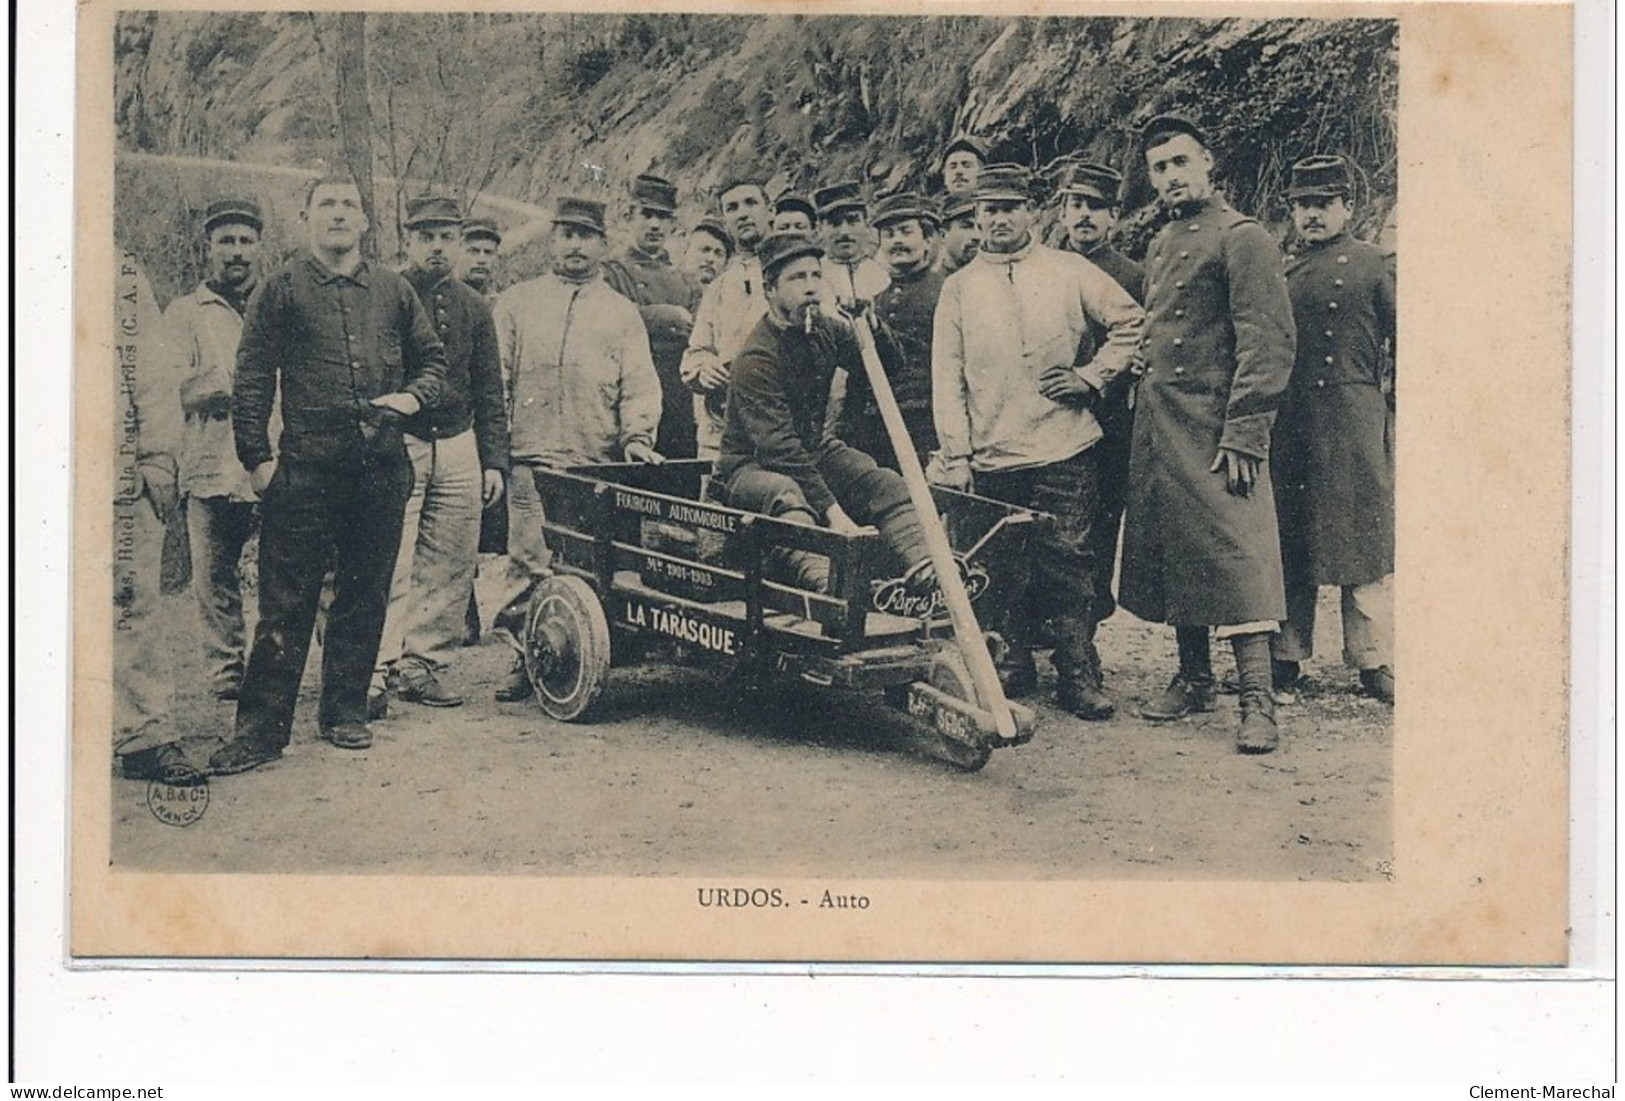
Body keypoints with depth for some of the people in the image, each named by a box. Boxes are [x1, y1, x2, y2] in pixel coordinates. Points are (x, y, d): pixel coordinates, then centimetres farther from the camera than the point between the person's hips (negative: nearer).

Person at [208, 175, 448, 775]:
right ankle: (261, 728, 2)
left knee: (365, 597, 10)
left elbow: (431, 357, 22)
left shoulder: (393, 291, 13)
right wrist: (257, 456, -6)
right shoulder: (282, 289, 4)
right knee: (286, 602, -3)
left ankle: (345, 712, 22)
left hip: (382, 467, 3)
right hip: (305, 468, -3)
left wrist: (414, 395, 1)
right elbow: (252, 377, 1)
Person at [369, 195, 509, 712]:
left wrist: (494, 461, 10)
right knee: (390, 564, -11)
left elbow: (489, 393, 16)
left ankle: (422, 667, 14)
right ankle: (377, 672, -9)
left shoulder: (473, 307, 13)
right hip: (397, 446, -5)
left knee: (451, 566, 5)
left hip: (459, 446, 5)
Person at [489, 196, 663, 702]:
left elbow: (640, 385, 11)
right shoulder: (516, 303, 16)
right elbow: (496, 379, 11)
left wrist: (637, 435, -7)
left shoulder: (622, 314, 18)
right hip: (532, 459, -1)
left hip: (599, 465, 1)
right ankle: (524, 658, -1)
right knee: (530, 562, -8)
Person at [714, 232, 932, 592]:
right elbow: (779, 448, -29)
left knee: (886, 485, -17)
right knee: (786, 496, -40)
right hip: (753, 464, -7)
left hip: (817, 451, 7)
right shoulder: (756, 358, -22)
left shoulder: (825, 332, 2)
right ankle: (827, 584, -65)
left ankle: (927, 573, -40)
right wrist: (832, 511, -35)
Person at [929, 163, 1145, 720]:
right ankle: (1013, 667, 20)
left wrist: (1092, 374, -2)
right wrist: (955, 455, -1)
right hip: (991, 459, 2)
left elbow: (1132, 322, 9)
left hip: (1065, 450, -1)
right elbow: (946, 377, 6)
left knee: (1068, 565, -2)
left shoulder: (1069, 272, 6)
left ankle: (1078, 674, 4)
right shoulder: (959, 287, 9)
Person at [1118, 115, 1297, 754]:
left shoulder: (1241, 238, -7)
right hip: (1160, 432, 8)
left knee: (1234, 553, -11)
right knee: (1171, 554, 11)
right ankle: (1193, 678, 22)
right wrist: (1146, 422, 18)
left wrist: (1243, 434, -20)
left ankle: (1257, 699, -10)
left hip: (1215, 431, -8)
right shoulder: (1160, 246, 19)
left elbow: (1268, 343, -14)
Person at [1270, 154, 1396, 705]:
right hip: (1285, 427, 4)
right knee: (1286, 542, 6)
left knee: (1362, 541, -1)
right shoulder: (1278, 269, 14)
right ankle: (1284, 658, 13)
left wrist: (1400, 407, 0)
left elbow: (1404, 342, 5)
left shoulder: (1371, 264, 4)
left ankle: (1373, 660, 6)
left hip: (1354, 426, -3)